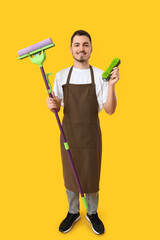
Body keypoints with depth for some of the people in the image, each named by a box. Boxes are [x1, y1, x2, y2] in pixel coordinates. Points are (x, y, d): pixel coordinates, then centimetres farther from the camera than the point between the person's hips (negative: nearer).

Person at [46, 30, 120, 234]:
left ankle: (92, 213, 38)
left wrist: (111, 85, -21)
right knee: (70, 176, 15)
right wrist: (52, 105, -16)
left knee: (92, 177, 11)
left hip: (91, 134, -1)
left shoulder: (100, 76, -5)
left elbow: (109, 110, -8)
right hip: (68, 133, 2)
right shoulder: (61, 75, 1)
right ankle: (73, 212, 40)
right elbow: (57, 107, 7)